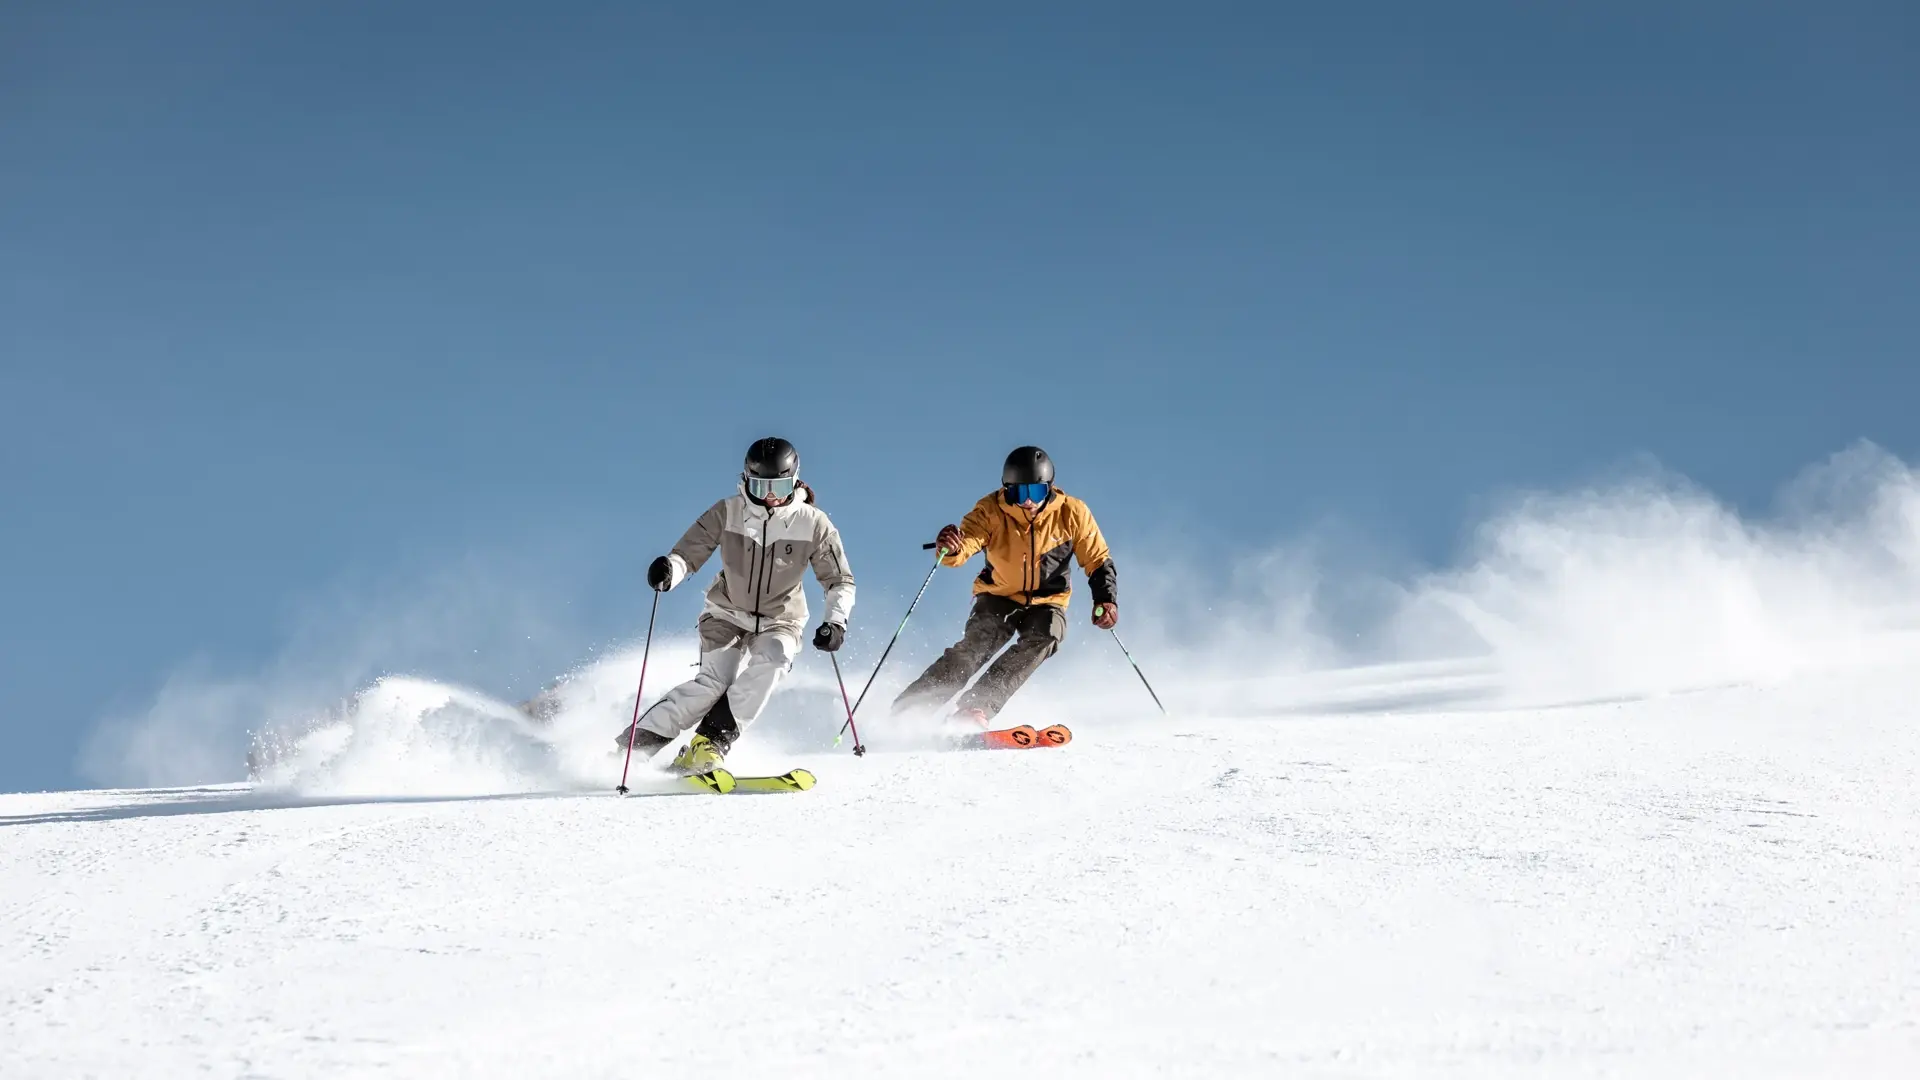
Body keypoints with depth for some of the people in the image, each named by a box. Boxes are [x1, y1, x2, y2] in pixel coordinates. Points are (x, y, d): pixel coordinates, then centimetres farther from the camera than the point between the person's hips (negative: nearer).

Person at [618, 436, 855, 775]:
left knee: (772, 660, -31)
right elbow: (688, 554, -12)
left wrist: (835, 621, -24)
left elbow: (840, 581, -6)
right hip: (727, 615, 0)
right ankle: (637, 741, -16)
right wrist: (669, 569, -36)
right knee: (716, 680, -23)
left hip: (779, 623, 1)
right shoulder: (728, 513, -12)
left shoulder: (812, 523, -12)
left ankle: (709, 745, -29)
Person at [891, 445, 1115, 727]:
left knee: (1042, 640, -30)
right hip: (999, 596, -1)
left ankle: (978, 707, -38)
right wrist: (951, 548, -56)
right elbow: (965, 546, -31)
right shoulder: (991, 511, -18)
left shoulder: (1071, 513, -16)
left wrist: (1105, 599, -22)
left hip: (1047, 602, 1)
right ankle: (912, 708, -23)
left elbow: (1098, 561, -6)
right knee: (975, 645, -24)